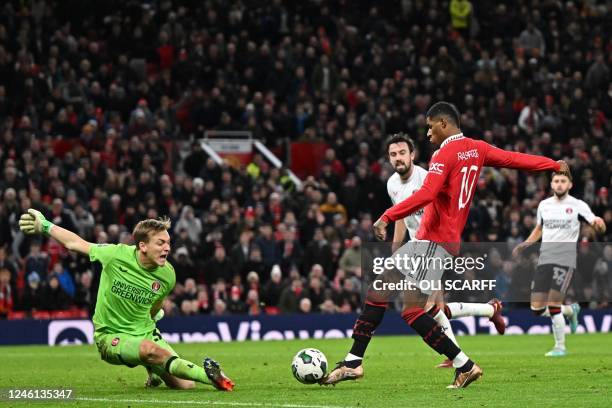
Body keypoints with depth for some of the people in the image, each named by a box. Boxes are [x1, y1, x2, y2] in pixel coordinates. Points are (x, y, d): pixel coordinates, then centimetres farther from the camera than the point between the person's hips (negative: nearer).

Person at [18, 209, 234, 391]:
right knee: (150, 350, -38)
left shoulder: (167, 275, -10)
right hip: (110, 337, -4)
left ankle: (155, 370, 28)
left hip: (145, 333, 4)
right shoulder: (117, 255, -18)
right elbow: (74, 243, -3)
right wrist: (44, 226, 0)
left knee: (185, 385, -7)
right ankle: (209, 374, -28)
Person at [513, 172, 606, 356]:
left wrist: (599, 224, -32)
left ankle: (560, 346, 5)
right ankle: (571, 310, 28)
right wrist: (524, 245, 13)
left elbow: (598, 227, -8)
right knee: (537, 308, 0)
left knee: (553, 305, -12)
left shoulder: (578, 205, -2)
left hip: (565, 260, -5)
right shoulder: (544, 205, 11)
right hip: (544, 259, 5)